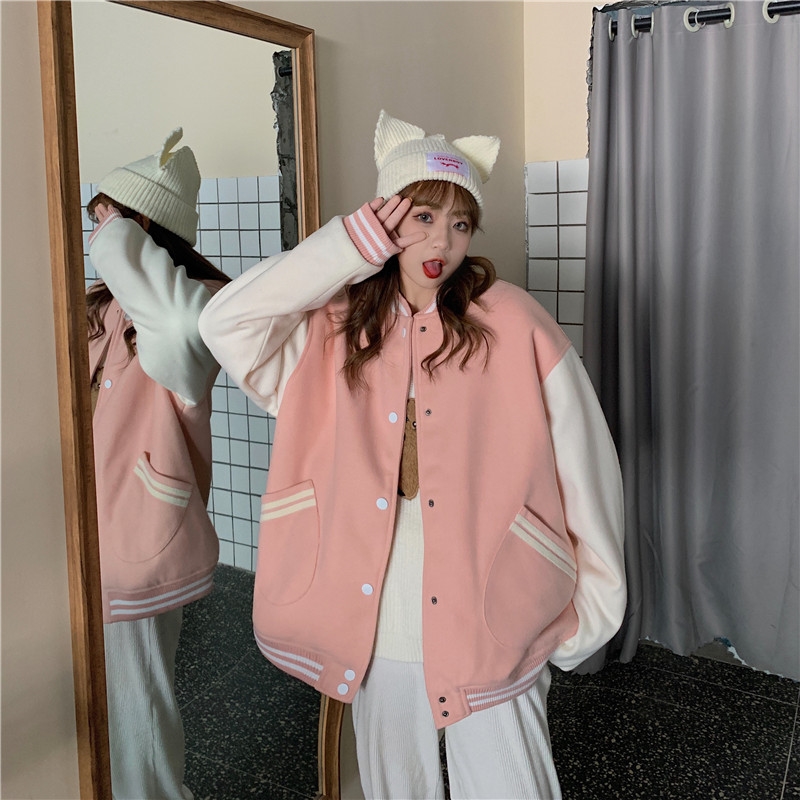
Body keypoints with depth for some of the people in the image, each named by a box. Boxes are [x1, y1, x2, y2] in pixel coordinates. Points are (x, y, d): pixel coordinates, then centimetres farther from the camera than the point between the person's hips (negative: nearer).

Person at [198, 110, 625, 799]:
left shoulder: (513, 323, -7)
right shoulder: (341, 327, 4)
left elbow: (583, 460, -4)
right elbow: (226, 322, -9)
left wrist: (593, 602, 0)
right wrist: (353, 244, -9)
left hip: (488, 620, -3)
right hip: (375, 624, 3)